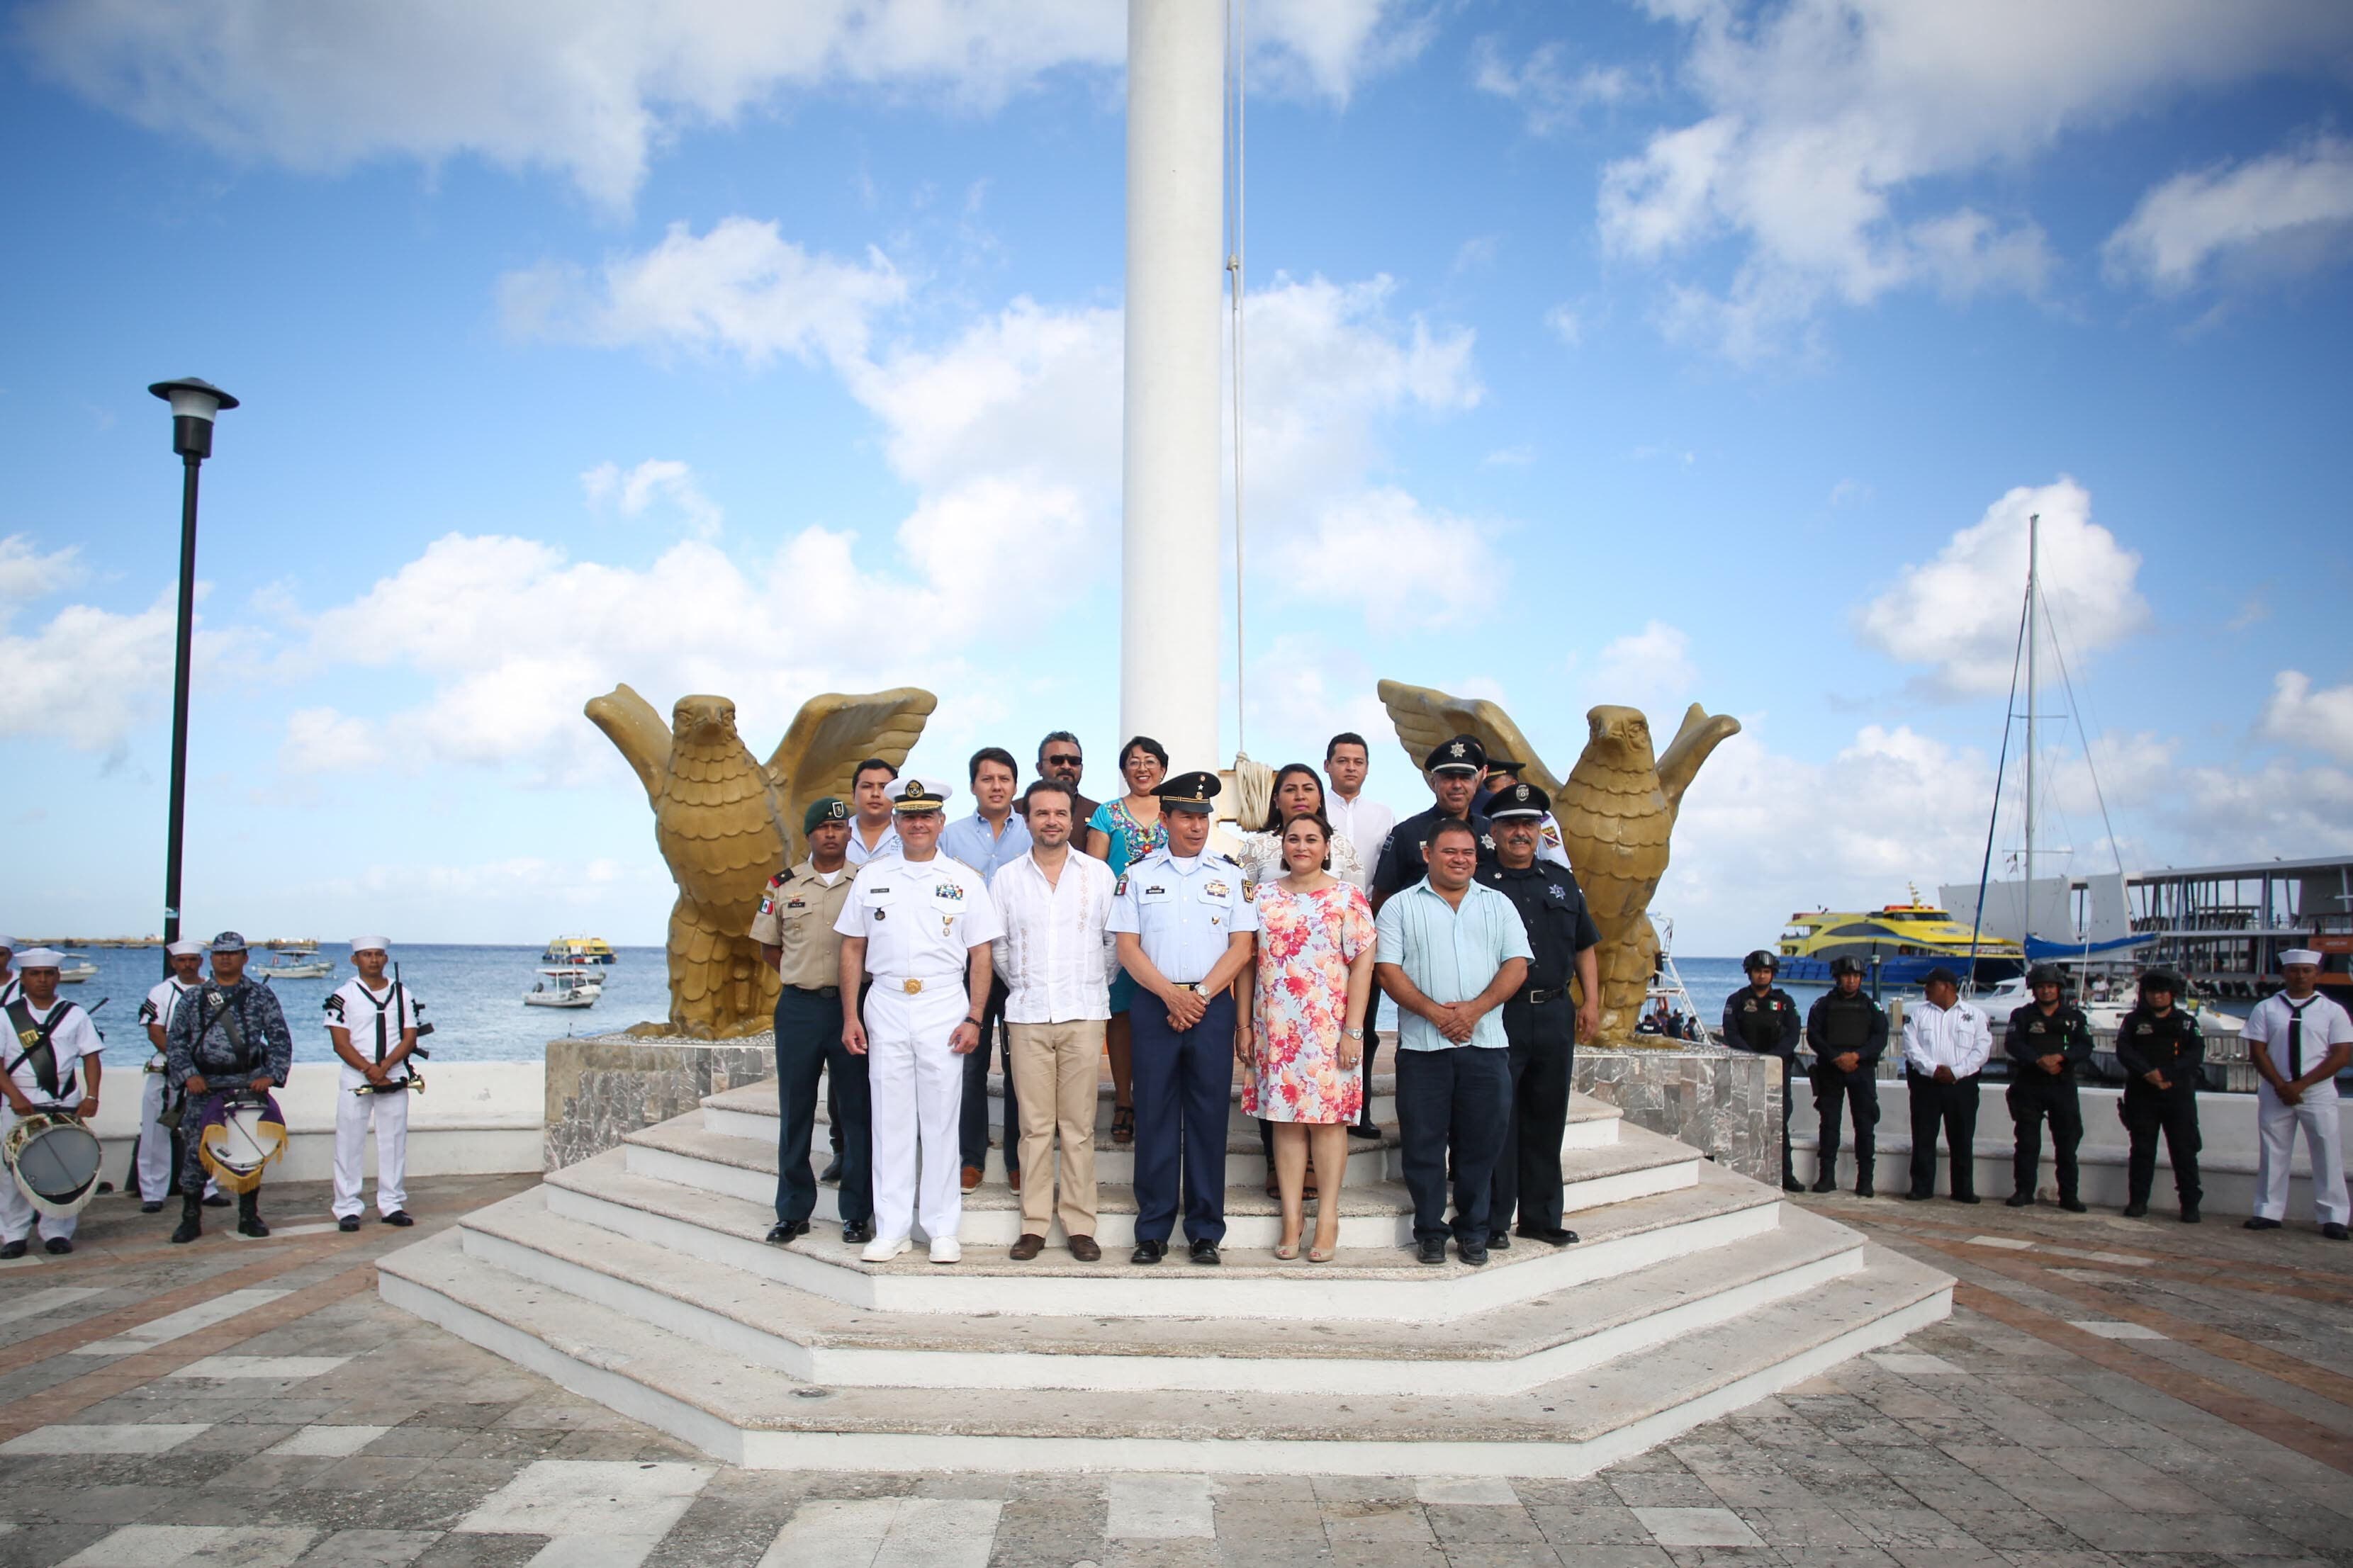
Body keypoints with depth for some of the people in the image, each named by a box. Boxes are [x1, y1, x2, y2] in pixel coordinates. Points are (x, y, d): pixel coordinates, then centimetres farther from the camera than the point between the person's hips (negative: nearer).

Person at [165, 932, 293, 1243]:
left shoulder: (262, 996, 7)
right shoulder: (194, 998, 10)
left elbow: (280, 1039, 3)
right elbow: (175, 1040, 6)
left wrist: (270, 1075, -10)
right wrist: (188, 1075, -9)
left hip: (250, 1083, 0)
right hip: (205, 1086, 0)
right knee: (194, 1149, -3)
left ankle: (249, 1215, 14)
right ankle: (191, 1218, 8)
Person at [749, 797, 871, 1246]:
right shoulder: (783, 885, 7)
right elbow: (768, 944, 16)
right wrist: (801, 977, 10)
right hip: (798, 1007, 2)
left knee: (856, 1111, 3)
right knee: (795, 1111, 7)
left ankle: (856, 1213, 11)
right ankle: (793, 1211, 17)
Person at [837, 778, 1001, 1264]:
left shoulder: (964, 880, 4)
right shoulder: (871, 877, 8)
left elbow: (980, 955, 2)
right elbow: (852, 948, 10)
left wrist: (973, 1019, -6)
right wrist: (850, 1015, 3)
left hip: (944, 1011, -1)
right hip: (885, 1010, 2)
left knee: (941, 1122, 3)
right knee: (889, 1121, 5)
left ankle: (943, 1229, 13)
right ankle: (890, 1229, 15)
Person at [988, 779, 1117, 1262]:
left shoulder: (1099, 874, 5)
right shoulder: (1006, 878, 7)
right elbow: (997, 946, 14)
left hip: (1083, 1014, -1)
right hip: (1027, 1016, 1)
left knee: (1079, 1126, 1)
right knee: (1034, 1125, 2)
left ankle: (1080, 1225, 8)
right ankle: (1034, 1225, 10)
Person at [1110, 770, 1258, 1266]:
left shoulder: (1230, 875, 8)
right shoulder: (1138, 875, 7)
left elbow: (1241, 947, 2)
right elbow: (1127, 946, 1)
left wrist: (1200, 995, -9)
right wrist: (1171, 995, -10)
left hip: (1212, 1006, 0)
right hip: (1153, 1005, 0)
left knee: (1208, 1118, 2)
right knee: (1154, 1117, 2)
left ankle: (1205, 1232, 10)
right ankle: (1152, 1231, 10)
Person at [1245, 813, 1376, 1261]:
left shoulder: (1347, 897, 1)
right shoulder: (1264, 895, 9)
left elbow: (1362, 964, -4)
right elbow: (1247, 960, 10)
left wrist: (1353, 1031, -10)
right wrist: (1245, 1024, 4)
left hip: (1328, 1025, -3)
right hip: (1275, 1027, 3)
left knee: (1328, 1116, 0)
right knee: (1284, 1118, 3)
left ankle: (1327, 1216, 6)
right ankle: (1291, 1215, 9)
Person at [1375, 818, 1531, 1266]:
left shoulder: (1498, 905, 13)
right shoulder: (1401, 906, 7)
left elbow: (1517, 965, 4)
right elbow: (1387, 969, -2)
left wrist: (1475, 1009, -11)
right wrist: (1434, 1012, -14)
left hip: (1486, 1042, 2)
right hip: (1422, 1044, -2)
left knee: (1481, 1141, 5)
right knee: (1424, 1142, 2)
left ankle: (1473, 1230, 18)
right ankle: (1430, 1231, 13)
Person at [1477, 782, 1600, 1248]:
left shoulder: (1562, 882, 15)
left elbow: (1584, 947, 19)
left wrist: (1591, 1002, 9)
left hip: (1555, 1014, 5)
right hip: (1498, 1016, -5)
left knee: (1546, 1120, 11)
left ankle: (1541, 1217, 21)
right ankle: (1492, 1220, 6)